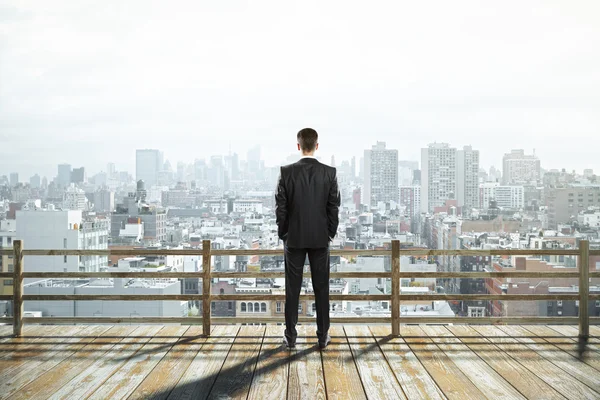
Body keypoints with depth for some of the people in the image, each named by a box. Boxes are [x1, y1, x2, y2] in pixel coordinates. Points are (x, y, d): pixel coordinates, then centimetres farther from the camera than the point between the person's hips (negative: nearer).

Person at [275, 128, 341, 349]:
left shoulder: (286, 172, -8)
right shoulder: (329, 172, -6)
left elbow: (280, 207, -6)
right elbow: (334, 207, -3)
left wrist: (283, 234, 6)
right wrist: (330, 233, 8)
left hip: (294, 238, 0)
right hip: (320, 238, 1)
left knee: (292, 288, 7)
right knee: (321, 288, 7)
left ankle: (291, 336, 12)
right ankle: (323, 336, 13)